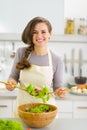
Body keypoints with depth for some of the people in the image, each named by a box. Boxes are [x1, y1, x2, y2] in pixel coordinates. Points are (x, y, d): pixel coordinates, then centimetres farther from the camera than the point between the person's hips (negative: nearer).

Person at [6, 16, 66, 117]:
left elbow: (57, 86, 1)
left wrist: (60, 91, -19)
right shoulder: (21, 52, -7)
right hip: (22, 107, 1)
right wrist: (11, 82, -16)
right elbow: (14, 76, 4)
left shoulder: (56, 60, -9)